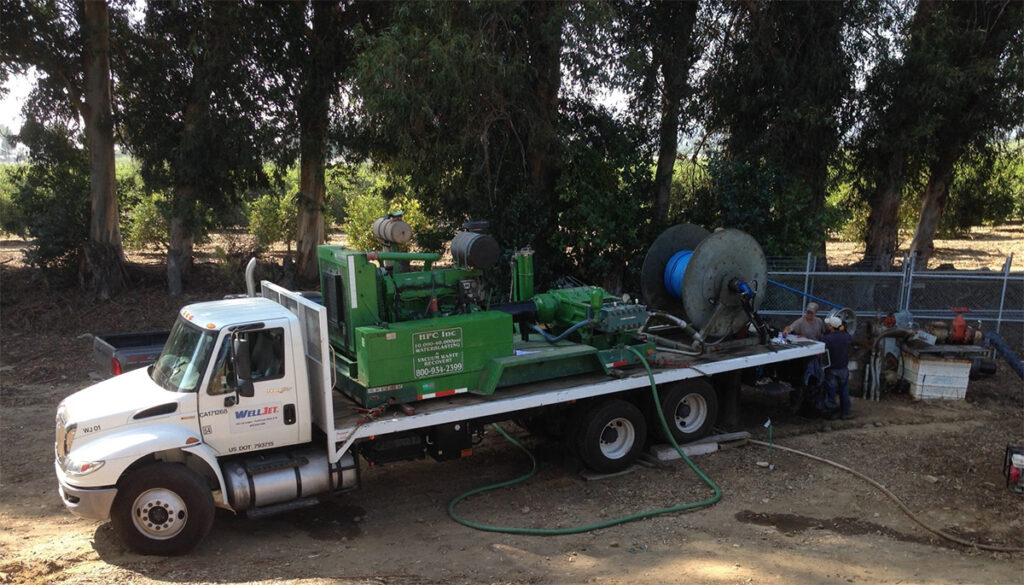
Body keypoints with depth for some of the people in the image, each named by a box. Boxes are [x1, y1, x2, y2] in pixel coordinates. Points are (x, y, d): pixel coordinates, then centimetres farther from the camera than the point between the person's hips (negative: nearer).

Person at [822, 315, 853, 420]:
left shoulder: (826, 339, -23)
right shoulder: (846, 336, -9)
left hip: (831, 370, -3)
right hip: (843, 368, 3)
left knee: (831, 392, 9)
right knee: (844, 391, 17)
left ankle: (832, 413, 16)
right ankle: (845, 412, 23)